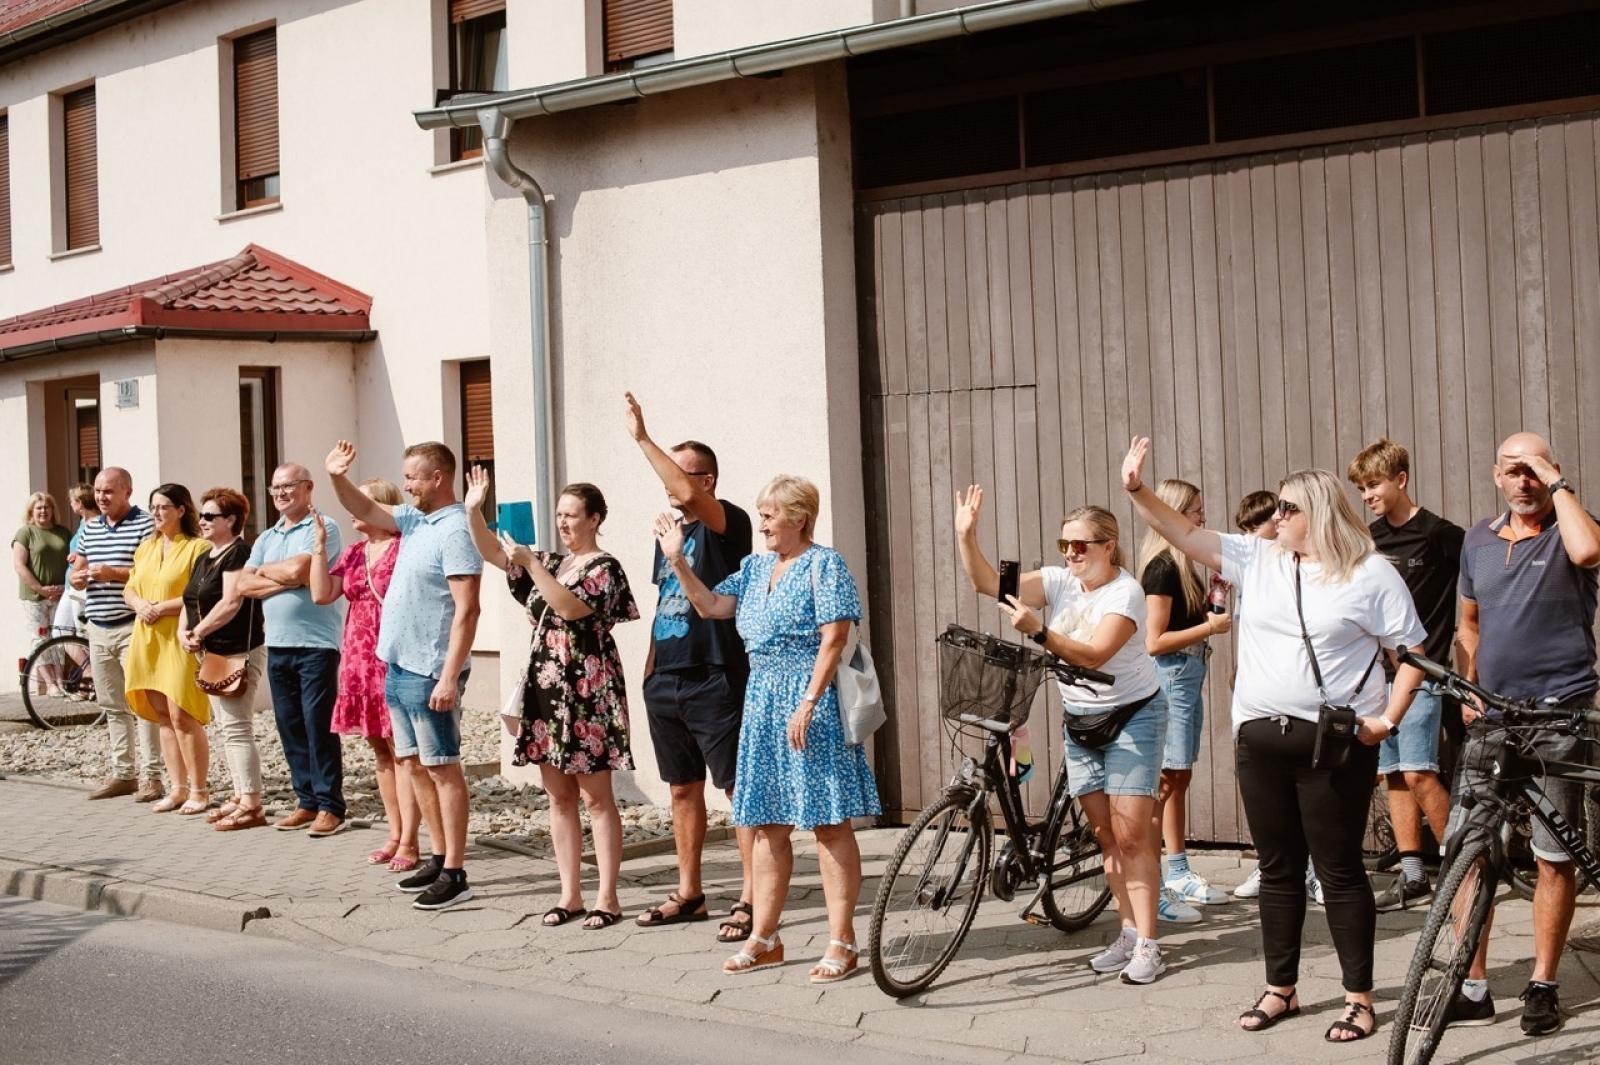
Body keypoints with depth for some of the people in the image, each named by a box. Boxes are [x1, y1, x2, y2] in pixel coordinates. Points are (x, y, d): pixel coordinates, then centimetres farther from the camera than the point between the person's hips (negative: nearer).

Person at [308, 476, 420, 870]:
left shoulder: (405, 547, -9)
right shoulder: (354, 553, 13)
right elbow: (321, 594, 6)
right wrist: (319, 547, 0)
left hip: (396, 660, -7)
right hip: (360, 660, 7)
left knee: (401, 749, -5)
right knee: (380, 750, 11)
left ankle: (409, 842, -1)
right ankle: (395, 835, 19)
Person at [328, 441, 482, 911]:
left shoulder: (454, 531, -18)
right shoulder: (414, 519, 10)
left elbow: (466, 611, -22)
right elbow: (366, 512, 23)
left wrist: (449, 677, -25)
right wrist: (337, 477, 4)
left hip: (428, 672, -10)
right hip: (398, 665, 10)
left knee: (442, 768, -4)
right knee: (412, 764, 15)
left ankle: (454, 873, 0)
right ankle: (439, 858, 24)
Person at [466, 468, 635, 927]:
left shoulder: (604, 567, -6)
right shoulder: (550, 562, 15)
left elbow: (571, 607, -22)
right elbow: (493, 553, 11)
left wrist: (531, 564, -21)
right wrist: (473, 510, -3)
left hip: (587, 691, -7)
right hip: (545, 688, 7)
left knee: (596, 797, -3)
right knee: (558, 796, 9)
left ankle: (607, 897, 1)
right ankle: (570, 894, 15)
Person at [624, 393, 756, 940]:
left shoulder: (727, 523, -7)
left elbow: (689, 494, -28)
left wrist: (642, 439, -23)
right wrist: (650, 668, 17)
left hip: (715, 679, -8)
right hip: (665, 682, 8)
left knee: (739, 788, -4)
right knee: (683, 789, 14)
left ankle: (752, 899, -1)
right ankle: (688, 893, 24)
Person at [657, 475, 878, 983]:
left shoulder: (824, 565, -8)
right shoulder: (756, 567, 16)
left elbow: (833, 640, -14)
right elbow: (710, 605, 15)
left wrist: (807, 705, -20)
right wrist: (677, 560, 5)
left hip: (811, 699, -8)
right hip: (762, 698, 8)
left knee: (829, 822, -4)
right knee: (767, 824, 11)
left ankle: (842, 942, 1)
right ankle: (764, 938, 19)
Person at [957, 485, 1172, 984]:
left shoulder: (1125, 591, -18)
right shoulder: (1058, 581, -2)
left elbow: (1094, 655, -30)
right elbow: (988, 583, -11)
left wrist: (1036, 631, -41)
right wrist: (966, 536, -25)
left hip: (1133, 716, -6)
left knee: (1131, 835, -9)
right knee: (1106, 835, 9)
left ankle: (1147, 946, -4)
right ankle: (1129, 931, 19)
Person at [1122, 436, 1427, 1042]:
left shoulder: (1370, 574, -4)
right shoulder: (1257, 560, 8)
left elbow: (1413, 651, -2)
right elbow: (1185, 536, 5)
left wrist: (1388, 719, -10)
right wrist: (1136, 491, -6)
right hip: (1259, 739, 5)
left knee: (1339, 870, 1)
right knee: (1278, 868, 12)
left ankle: (1359, 998, 11)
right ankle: (1280, 990, 23)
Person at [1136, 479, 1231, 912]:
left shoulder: (1182, 564, 14)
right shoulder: (1162, 567, -15)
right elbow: (1154, 642, -18)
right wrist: (1209, 626, -18)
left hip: (1190, 672, 10)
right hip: (1170, 674, -10)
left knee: (1179, 777, 12)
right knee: (1165, 779, -9)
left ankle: (1178, 874, 18)